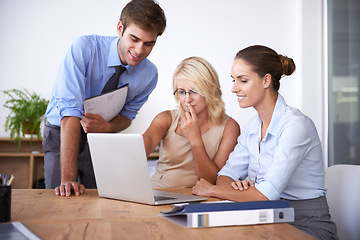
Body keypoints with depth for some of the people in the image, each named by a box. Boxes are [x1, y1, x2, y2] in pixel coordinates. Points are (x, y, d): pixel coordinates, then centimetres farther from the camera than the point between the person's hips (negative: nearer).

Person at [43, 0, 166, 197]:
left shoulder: (149, 75, -12)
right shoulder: (84, 48, -25)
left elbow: (127, 115, 3)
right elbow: (69, 110, -32)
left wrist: (107, 126, -24)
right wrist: (68, 177, -38)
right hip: (62, 134, -2)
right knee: (62, 198, -13)